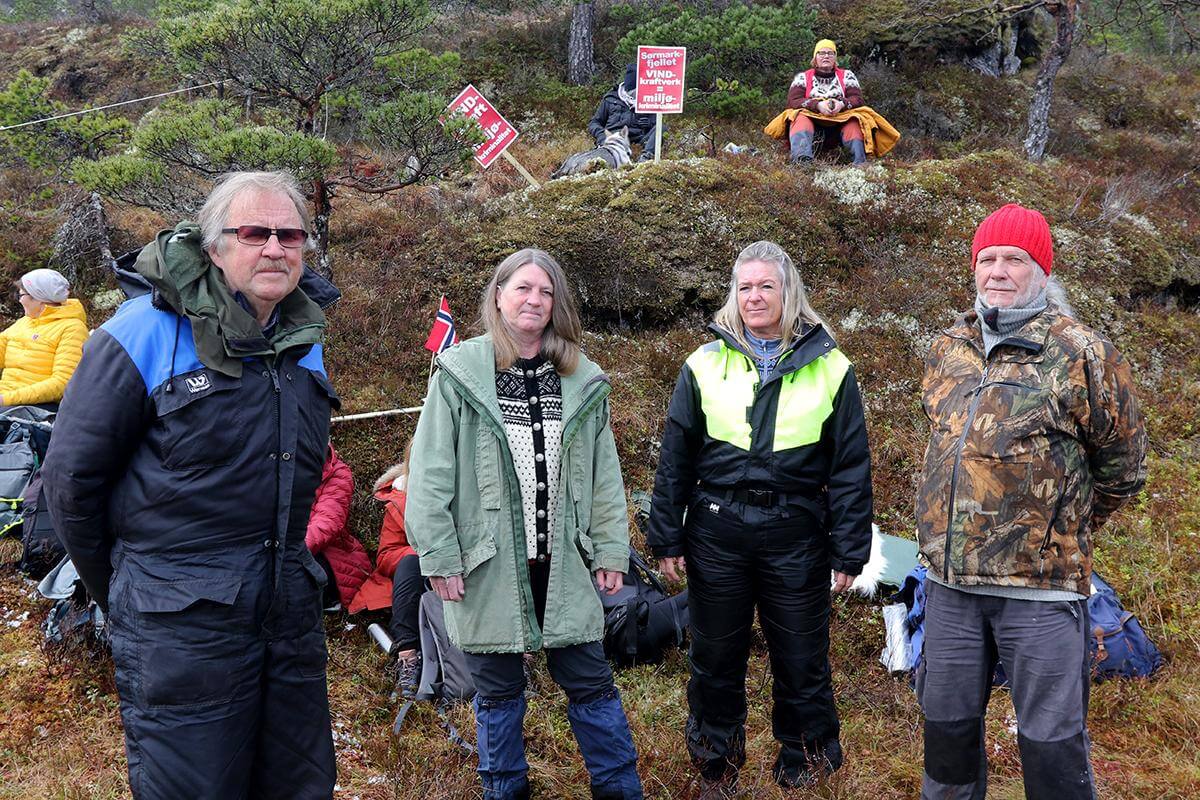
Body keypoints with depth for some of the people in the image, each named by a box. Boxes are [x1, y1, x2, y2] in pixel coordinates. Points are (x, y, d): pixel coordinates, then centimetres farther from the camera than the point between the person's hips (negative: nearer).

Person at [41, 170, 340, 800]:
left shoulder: (309, 341, 7)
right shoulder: (145, 333, -11)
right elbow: (71, 477, -7)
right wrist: (117, 594, 2)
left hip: (290, 611, 6)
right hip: (181, 623, -6)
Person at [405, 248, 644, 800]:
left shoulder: (583, 382, 5)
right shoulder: (460, 373, -6)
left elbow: (605, 475, 7)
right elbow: (431, 475, -7)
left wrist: (610, 549, 3)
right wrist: (438, 557, -10)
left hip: (564, 562, 2)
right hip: (489, 562, -2)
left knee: (590, 682, 10)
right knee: (498, 690, 12)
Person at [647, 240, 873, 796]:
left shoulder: (830, 369, 2)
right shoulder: (705, 365, 5)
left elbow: (850, 470, 3)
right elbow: (675, 460, 7)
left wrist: (848, 553, 0)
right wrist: (666, 539, 5)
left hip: (795, 536, -1)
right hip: (717, 533, 1)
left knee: (801, 663, 8)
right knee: (716, 659, 13)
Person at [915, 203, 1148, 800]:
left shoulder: (1080, 353, -8)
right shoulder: (948, 350, 8)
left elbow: (1121, 468, 2)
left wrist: (1064, 530, 11)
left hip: (1041, 588, -5)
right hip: (949, 580, 5)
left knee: (1051, 744, 4)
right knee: (946, 725, 17)